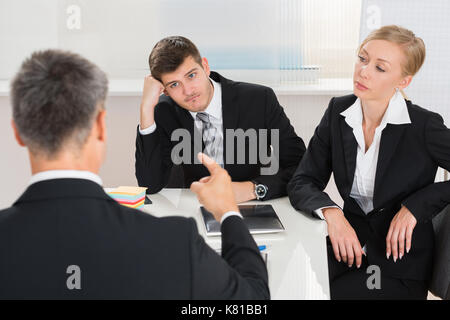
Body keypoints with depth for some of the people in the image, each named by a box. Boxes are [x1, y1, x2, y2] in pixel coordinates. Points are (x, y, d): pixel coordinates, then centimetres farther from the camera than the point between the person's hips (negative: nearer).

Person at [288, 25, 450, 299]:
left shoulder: (424, 126, -13)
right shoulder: (339, 112, 0)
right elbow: (302, 182, -1)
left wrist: (415, 205, -17)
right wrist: (330, 212, -21)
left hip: (400, 263, -3)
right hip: (350, 245, 4)